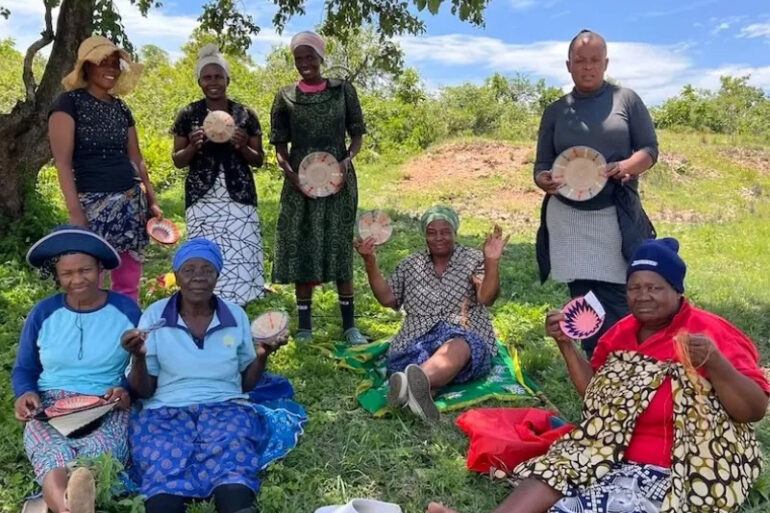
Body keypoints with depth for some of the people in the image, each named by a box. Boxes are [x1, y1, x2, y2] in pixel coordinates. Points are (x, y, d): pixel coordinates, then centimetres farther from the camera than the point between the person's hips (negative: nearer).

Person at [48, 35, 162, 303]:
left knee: (129, 284, 9)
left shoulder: (121, 108, 15)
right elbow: (63, 162, -10)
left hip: (132, 203, 6)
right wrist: (75, 213, -17)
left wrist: (152, 201, 13)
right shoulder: (69, 102, -3)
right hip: (94, 203, -6)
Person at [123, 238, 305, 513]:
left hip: (225, 407, 1)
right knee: (165, 468, -37)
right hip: (167, 411, 0)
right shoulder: (155, 315, 5)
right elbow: (143, 391, 5)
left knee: (229, 463, -36)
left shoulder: (236, 315, 9)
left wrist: (262, 356, -4)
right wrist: (139, 357, -14)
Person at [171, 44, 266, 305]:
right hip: (202, 201, 0)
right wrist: (193, 146, -12)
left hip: (239, 200, 0)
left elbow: (259, 160, 9)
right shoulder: (188, 115, 4)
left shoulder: (246, 115, 5)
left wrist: (243, 148, -12)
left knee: (240, 261, -3)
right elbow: (177, 161, 8)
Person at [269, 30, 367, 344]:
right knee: (302, 250, 3)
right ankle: (304, 325, 14)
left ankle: (349, 325, 10)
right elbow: (279, 145, 6)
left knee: (340, 248, 3)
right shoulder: (286, 97, 5)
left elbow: (357, 136, 6)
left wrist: (347, 159, -14)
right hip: (300, 182, 1)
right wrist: (288, 170, -13)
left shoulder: (343, 90, 4)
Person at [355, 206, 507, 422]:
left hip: (466, 336, -3)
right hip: (417, 339, 3)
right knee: (417, 355, -35)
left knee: (457, 347, -40)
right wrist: (370, 262, 4)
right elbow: (387, 298, 14)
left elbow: (486, 298, -3)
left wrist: (492, 262, -20)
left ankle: (419, 381, -70)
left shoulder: (473, 260, 12)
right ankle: (422, 386, -68)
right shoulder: (410, 265, 21)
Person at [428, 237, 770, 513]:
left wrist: (715, 364, -29)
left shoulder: (710, 333, -7)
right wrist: (566, 344, 0)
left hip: (680, 472, -5)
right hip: (614, 451, 5)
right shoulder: (622, 332, 9)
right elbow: (595, 393, 14)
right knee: (558, 471, -21)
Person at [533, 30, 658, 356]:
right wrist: (544, 180, -15)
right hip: (567, 220, 2)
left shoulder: (626, 99, 7)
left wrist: (628, 166, -18)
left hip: (615, 218, -2)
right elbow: (542, 163, 10)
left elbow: (650, 148, 5)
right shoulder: (555, 111, 12)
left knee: (616, 305, -4)